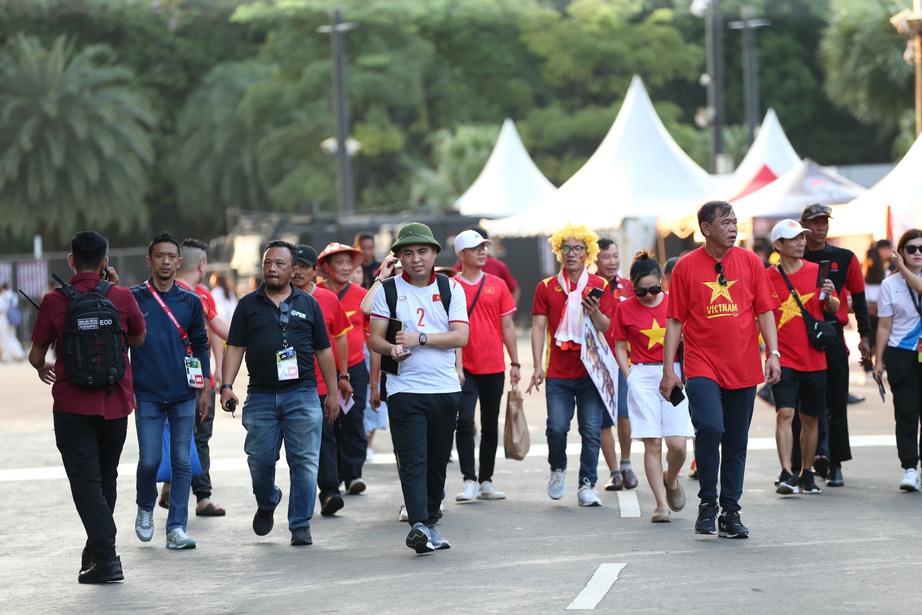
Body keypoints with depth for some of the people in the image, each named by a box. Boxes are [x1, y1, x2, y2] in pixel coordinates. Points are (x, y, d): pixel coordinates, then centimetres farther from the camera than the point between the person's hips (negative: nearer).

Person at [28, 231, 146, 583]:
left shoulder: (54, 302, -9)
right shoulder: (122, 297, -4)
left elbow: (36, 355, 0)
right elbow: (138, 339, 14)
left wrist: (43, 368, 24)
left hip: (72, 405, -3)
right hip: (115, 403, 3)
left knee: (85, 481, -3)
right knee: (106, 479, 18)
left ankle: (106, 556, -15)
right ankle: (98, 548, 31)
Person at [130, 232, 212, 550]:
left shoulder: (190, 302, 8)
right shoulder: (134, 299, 1)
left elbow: (200, 345, 13)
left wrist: (206, 389, 8)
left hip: (184, 395, 2)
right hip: (147, 395, -2)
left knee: (182, 462, -1)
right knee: (149, 460, -4)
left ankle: (176, 529, 2)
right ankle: (145, 510, 23)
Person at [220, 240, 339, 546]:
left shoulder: (308, 304, 10)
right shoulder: (248, 305, 9)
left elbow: (323, 351, 11)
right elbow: (235, 348, 6)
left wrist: (333, 393, 7)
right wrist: (226, 386, -6)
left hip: (302, 395, 0)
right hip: (260, 395, 1)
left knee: (304, 462, -3)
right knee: (260, 460, 2)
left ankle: (301, 525, 4)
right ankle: (266, 505, 31)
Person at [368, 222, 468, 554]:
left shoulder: (451, 288, 7)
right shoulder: (387, 290, 5)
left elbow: (460, 336, -3)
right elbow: (375, 339, 1)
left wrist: (420, 338, -13)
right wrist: (393, 349, -20)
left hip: (445, 389, 2)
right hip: (405, 389, -2)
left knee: (438, 462, 8)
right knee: (413, 461, -13)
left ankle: (430, 523, 20)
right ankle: (418, 525, -22)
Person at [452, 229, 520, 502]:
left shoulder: (497, 285, 7)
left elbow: (507, 326, 10)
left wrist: (515, 362, 7)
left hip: (494, 367, 3)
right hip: (464, 367, -3)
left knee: (490, 425, 9)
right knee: (465, 423, -12)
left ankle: (486, 481, 17)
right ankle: (469, 481, -6)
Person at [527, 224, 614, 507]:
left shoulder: (599, 286, 5)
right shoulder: (546, 287, 7)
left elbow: (607, 329, 2)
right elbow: (538, 327, 4)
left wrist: (594, 311, -19)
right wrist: (538, 366, -4)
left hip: (591, 371, 0)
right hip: (558, 372, 0)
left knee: (591, 430, -5)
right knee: (556, 427, -8)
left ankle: (587, 485, 5)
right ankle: (558, 469, 21)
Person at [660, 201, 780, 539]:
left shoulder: (750, 262, 6)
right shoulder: (686, 267, 1)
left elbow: (765, 311, 7)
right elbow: (675, 321, 3)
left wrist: (772, 352, -5)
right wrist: (668, 368, -1)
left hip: (743, 368, 3)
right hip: (702, 367, -3)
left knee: (736, 443, 7)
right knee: (710, 428, -21)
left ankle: (730, 513, 18)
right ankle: (707, 504, -4)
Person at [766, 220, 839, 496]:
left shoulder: (817, 271, 5)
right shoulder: (767, 278, -2)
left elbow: (834, 309, 11)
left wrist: (828, 297, -10)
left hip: (814, 357, 3)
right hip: (783, 358, -3)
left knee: (810, 418, 10)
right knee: (785, 413, -16)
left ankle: (806, 474, 21)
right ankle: (786, 475, -20)